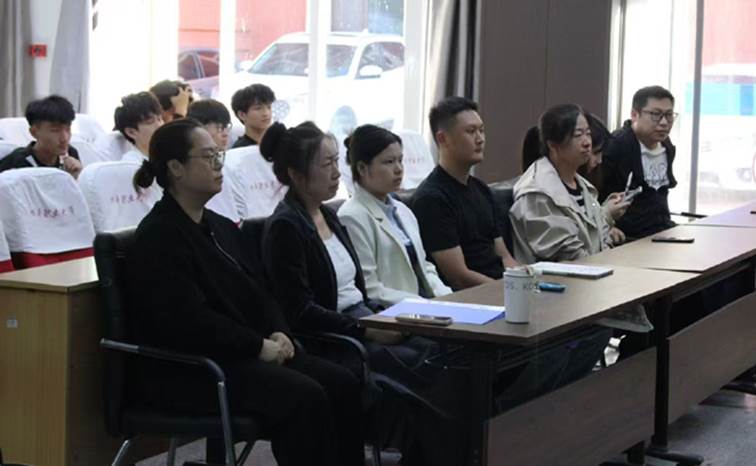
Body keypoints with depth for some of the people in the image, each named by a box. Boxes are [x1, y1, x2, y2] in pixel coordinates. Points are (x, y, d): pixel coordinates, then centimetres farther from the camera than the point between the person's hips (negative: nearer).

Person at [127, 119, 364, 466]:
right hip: (187, 369, -9)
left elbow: (257, 290, 18)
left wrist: (278, 333, -2)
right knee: (304, 397, -27)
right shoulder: (158, 237, -11)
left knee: (341, 383, -11)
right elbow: (189, 320, -20)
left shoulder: (220, 227, 17)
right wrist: (259, 346, -17)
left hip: (241, 354, 9)